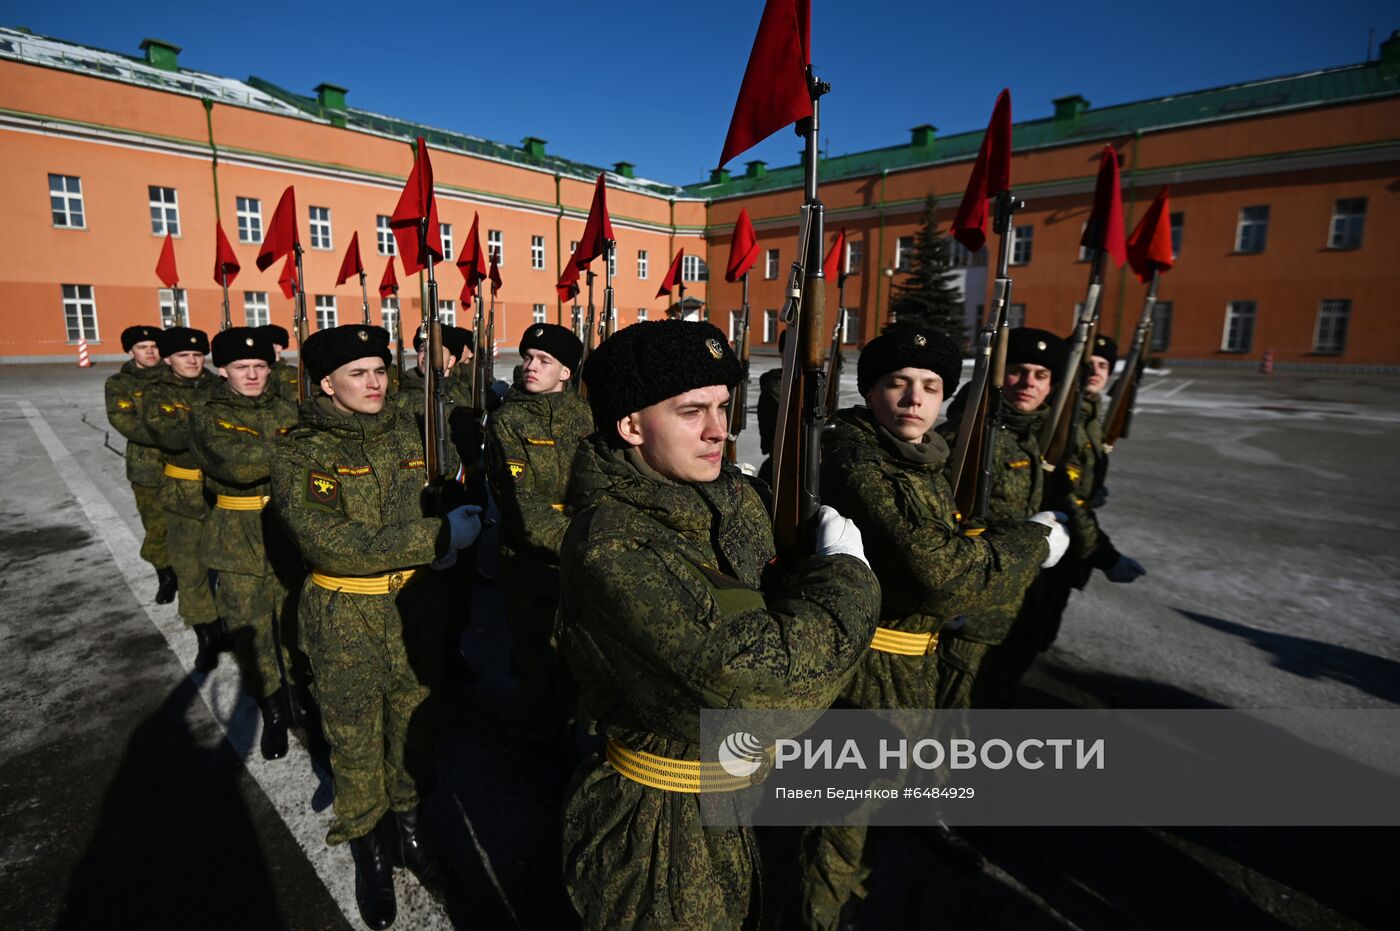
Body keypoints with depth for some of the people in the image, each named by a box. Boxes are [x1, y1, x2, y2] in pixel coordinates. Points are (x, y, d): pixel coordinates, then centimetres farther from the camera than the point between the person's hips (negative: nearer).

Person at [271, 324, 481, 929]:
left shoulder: (403, 433, 2)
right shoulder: (301, 454, -12)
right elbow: (335, 545, -23)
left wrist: (443, 544, -5)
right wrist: (440, 535, -25)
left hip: (414, 606, 4)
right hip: (346, 619, -4)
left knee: (413, 721, 17)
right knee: (356, 739, 11)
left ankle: (406, 825, 41)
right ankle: (367, 850, 36)